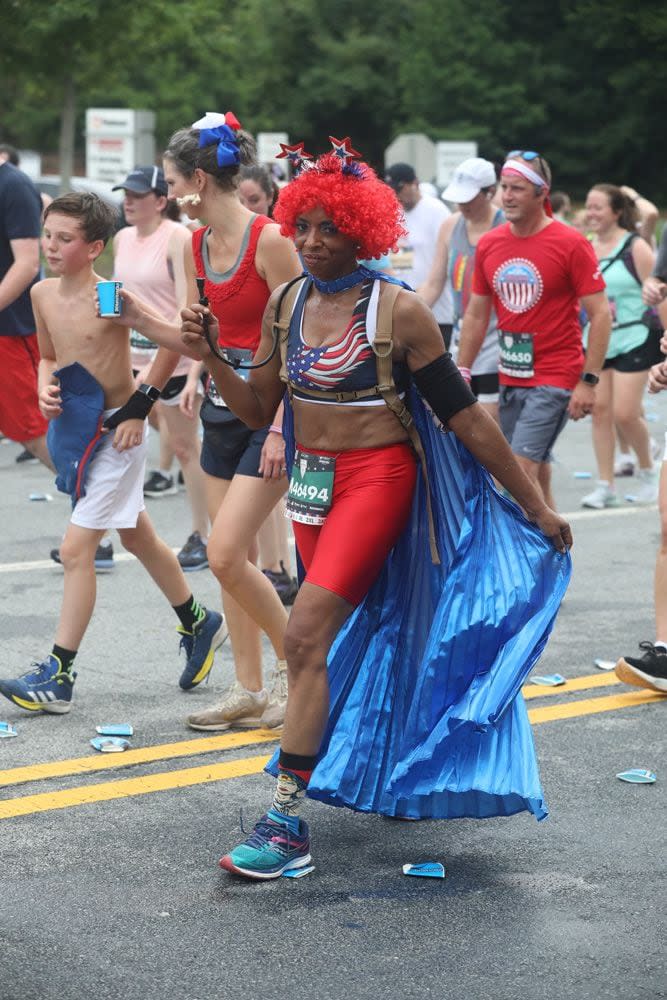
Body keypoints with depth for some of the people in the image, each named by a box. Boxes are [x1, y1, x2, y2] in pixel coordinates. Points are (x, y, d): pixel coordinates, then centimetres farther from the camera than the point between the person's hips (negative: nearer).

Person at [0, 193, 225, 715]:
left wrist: (140, 406, -19)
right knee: (138, 536, 20)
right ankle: (199, 624, 40)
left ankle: (58, 675, -3)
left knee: (77, 547, -10)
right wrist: (45, 389, -4)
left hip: (115, 432, -8)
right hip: (72, 427, 8)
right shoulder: (43, 294, 2)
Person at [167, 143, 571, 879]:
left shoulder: (398, 312, -13)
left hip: (376, 479, -6)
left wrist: (535, 506, -5)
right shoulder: (285, 304, 3)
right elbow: (258, 410, 7)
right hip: (310, 480, 6)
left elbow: (464, 416, -9)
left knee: (306, 634, -18)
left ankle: (286, 821, -16)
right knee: (350, 634, 16)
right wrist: (208, 357, -11)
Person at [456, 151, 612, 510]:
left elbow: (600, 314, -10)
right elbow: (476, 315, 14)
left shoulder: (571, 244, -10)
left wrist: (588, 381, -15)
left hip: (555, 377, -6)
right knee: (535, 474, 12)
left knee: (520, 469, -16)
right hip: (510, 379, 6)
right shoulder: (489, 244, 6)